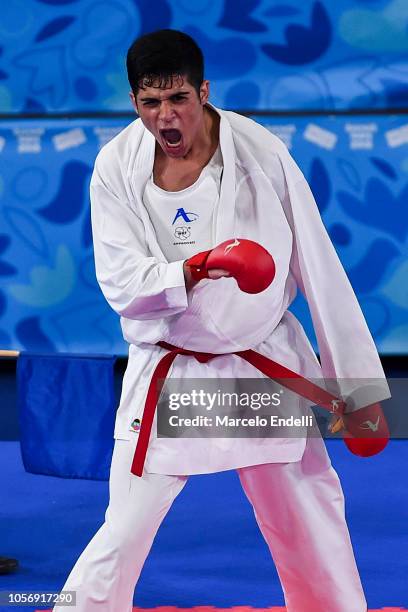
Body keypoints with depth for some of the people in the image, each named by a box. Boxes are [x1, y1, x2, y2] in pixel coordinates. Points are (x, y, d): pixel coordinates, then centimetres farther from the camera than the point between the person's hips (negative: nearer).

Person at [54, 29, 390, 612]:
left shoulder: (261, 153, -11)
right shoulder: (117, 167, -9)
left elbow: (321, 273, -5)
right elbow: (120, 282, -14)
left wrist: (357, 384, -3)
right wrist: (188, 274, -35)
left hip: (265, 362, 1)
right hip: (166, 373, 0)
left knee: (313, 530, 10)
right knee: (123, 537, -4)